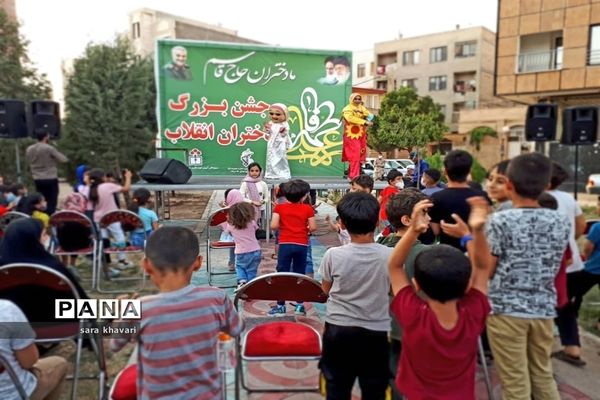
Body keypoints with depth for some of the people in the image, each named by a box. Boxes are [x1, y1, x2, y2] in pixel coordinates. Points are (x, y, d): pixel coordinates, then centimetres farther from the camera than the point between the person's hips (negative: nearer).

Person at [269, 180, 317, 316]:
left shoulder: (279, 207, -1)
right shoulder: (307, 209, -1)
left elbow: (274, 226, -10)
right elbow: (313, 228, -4)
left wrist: (283, 226, 10)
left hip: (285, 244, -1)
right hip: (302, 245, 1)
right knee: (300, 274, 12)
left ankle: (280, 306, 9)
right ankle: (300, 305, 16)